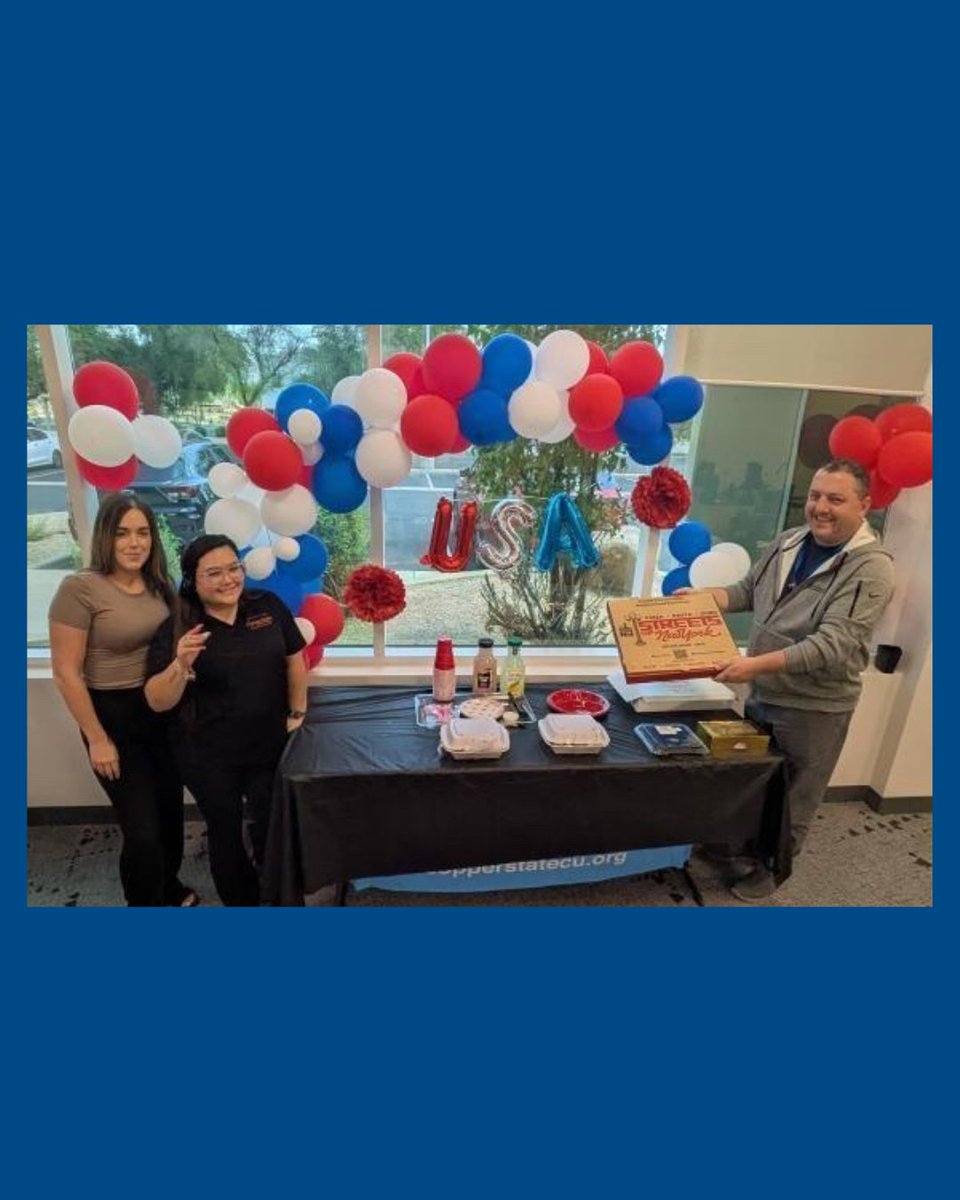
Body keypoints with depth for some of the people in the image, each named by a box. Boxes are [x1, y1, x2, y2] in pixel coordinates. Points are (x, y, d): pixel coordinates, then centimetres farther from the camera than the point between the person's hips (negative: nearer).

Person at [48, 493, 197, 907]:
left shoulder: (157, 584, 1)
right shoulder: (80, 588, -16)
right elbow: (66, 673, -15)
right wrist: (97, 739, -13)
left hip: (163, 712, 6)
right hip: (114, 716, -6)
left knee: (171, 812, 20)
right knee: (142, 828, 2)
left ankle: (169, 889, 46)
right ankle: (146, 902, 28)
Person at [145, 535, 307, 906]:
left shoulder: (269, 605, -7)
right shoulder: (176, 629, -12)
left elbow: (294, 660, 3)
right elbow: (158, 702, -14)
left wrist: (297, 713, 3)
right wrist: (181, 664, -32)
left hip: (271, 747, 2)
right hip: (209, 758, -1)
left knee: (273, 829, 17)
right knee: (225, 834, 17)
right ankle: (241, 899, 42)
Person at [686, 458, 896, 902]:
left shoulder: (871, 567, -20)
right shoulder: (788, 542, 0)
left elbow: (833, 644, -28)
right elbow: (750, 590, 11)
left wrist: (757, 663, -35)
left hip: (814, 707, -6)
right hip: (762, 693, 7)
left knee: (794, 797, 14)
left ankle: (772, 866, 36)